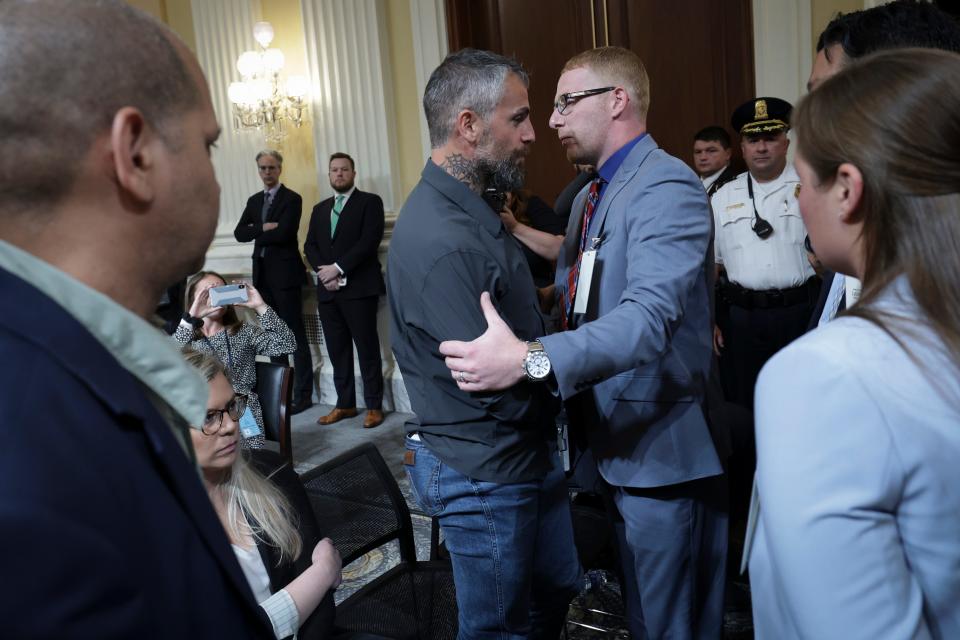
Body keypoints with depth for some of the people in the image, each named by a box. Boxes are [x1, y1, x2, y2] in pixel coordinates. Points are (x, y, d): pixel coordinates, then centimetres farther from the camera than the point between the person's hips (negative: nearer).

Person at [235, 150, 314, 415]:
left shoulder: (292, 199, -5)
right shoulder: (253, 200, 15)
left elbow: (282, 234, -18)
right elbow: (239, 233, 4)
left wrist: (256, 233, -4)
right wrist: (264, 228, -13)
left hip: (285, 273, -7)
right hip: (263, 274, 7)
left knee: (296, 335, -3)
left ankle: (303, 394, 0)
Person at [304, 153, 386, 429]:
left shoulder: (369, 202, 2)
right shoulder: (320, 209, 21)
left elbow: (370, 240, -10)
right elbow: (310, 245, 13)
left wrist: (338, 268, -15)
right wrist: (324, 272, -6)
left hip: (359, 288, -5)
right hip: (327, 290, 5)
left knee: (367, 349, -2)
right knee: (337, 351, 7)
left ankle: (374, 406, 4)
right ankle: (345, 404, 16)